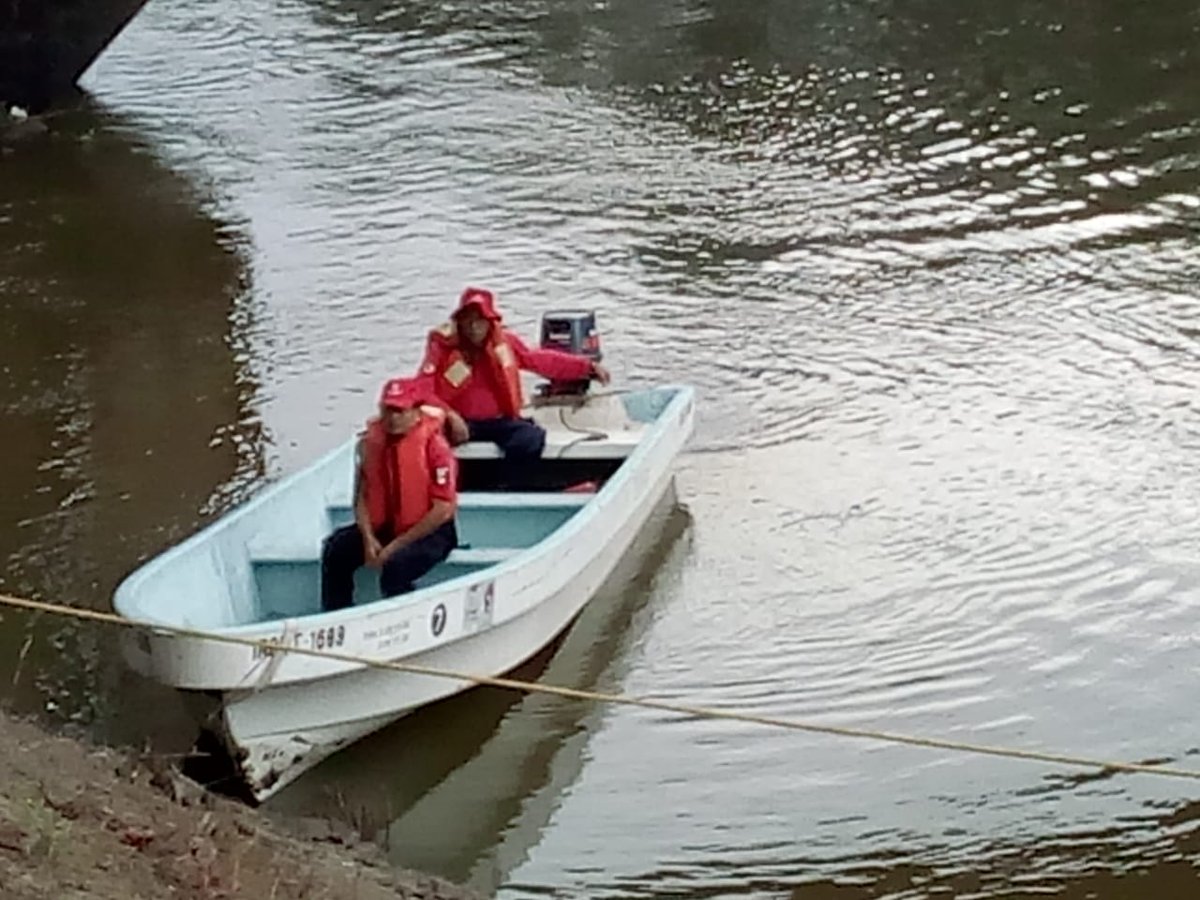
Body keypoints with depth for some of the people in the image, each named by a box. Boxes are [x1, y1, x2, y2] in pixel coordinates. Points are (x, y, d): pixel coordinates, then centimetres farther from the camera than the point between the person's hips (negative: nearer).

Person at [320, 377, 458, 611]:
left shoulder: (434, 445, -17)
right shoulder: (370, 441, -1)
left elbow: (444, 510, -18)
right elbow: (362, 495, 4)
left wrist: (397, 544, -19)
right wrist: (368, 539, -14)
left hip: (430, 532, -6)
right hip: (383, 527, 6)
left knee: (396, 565, -33)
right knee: (336, 550, -13)